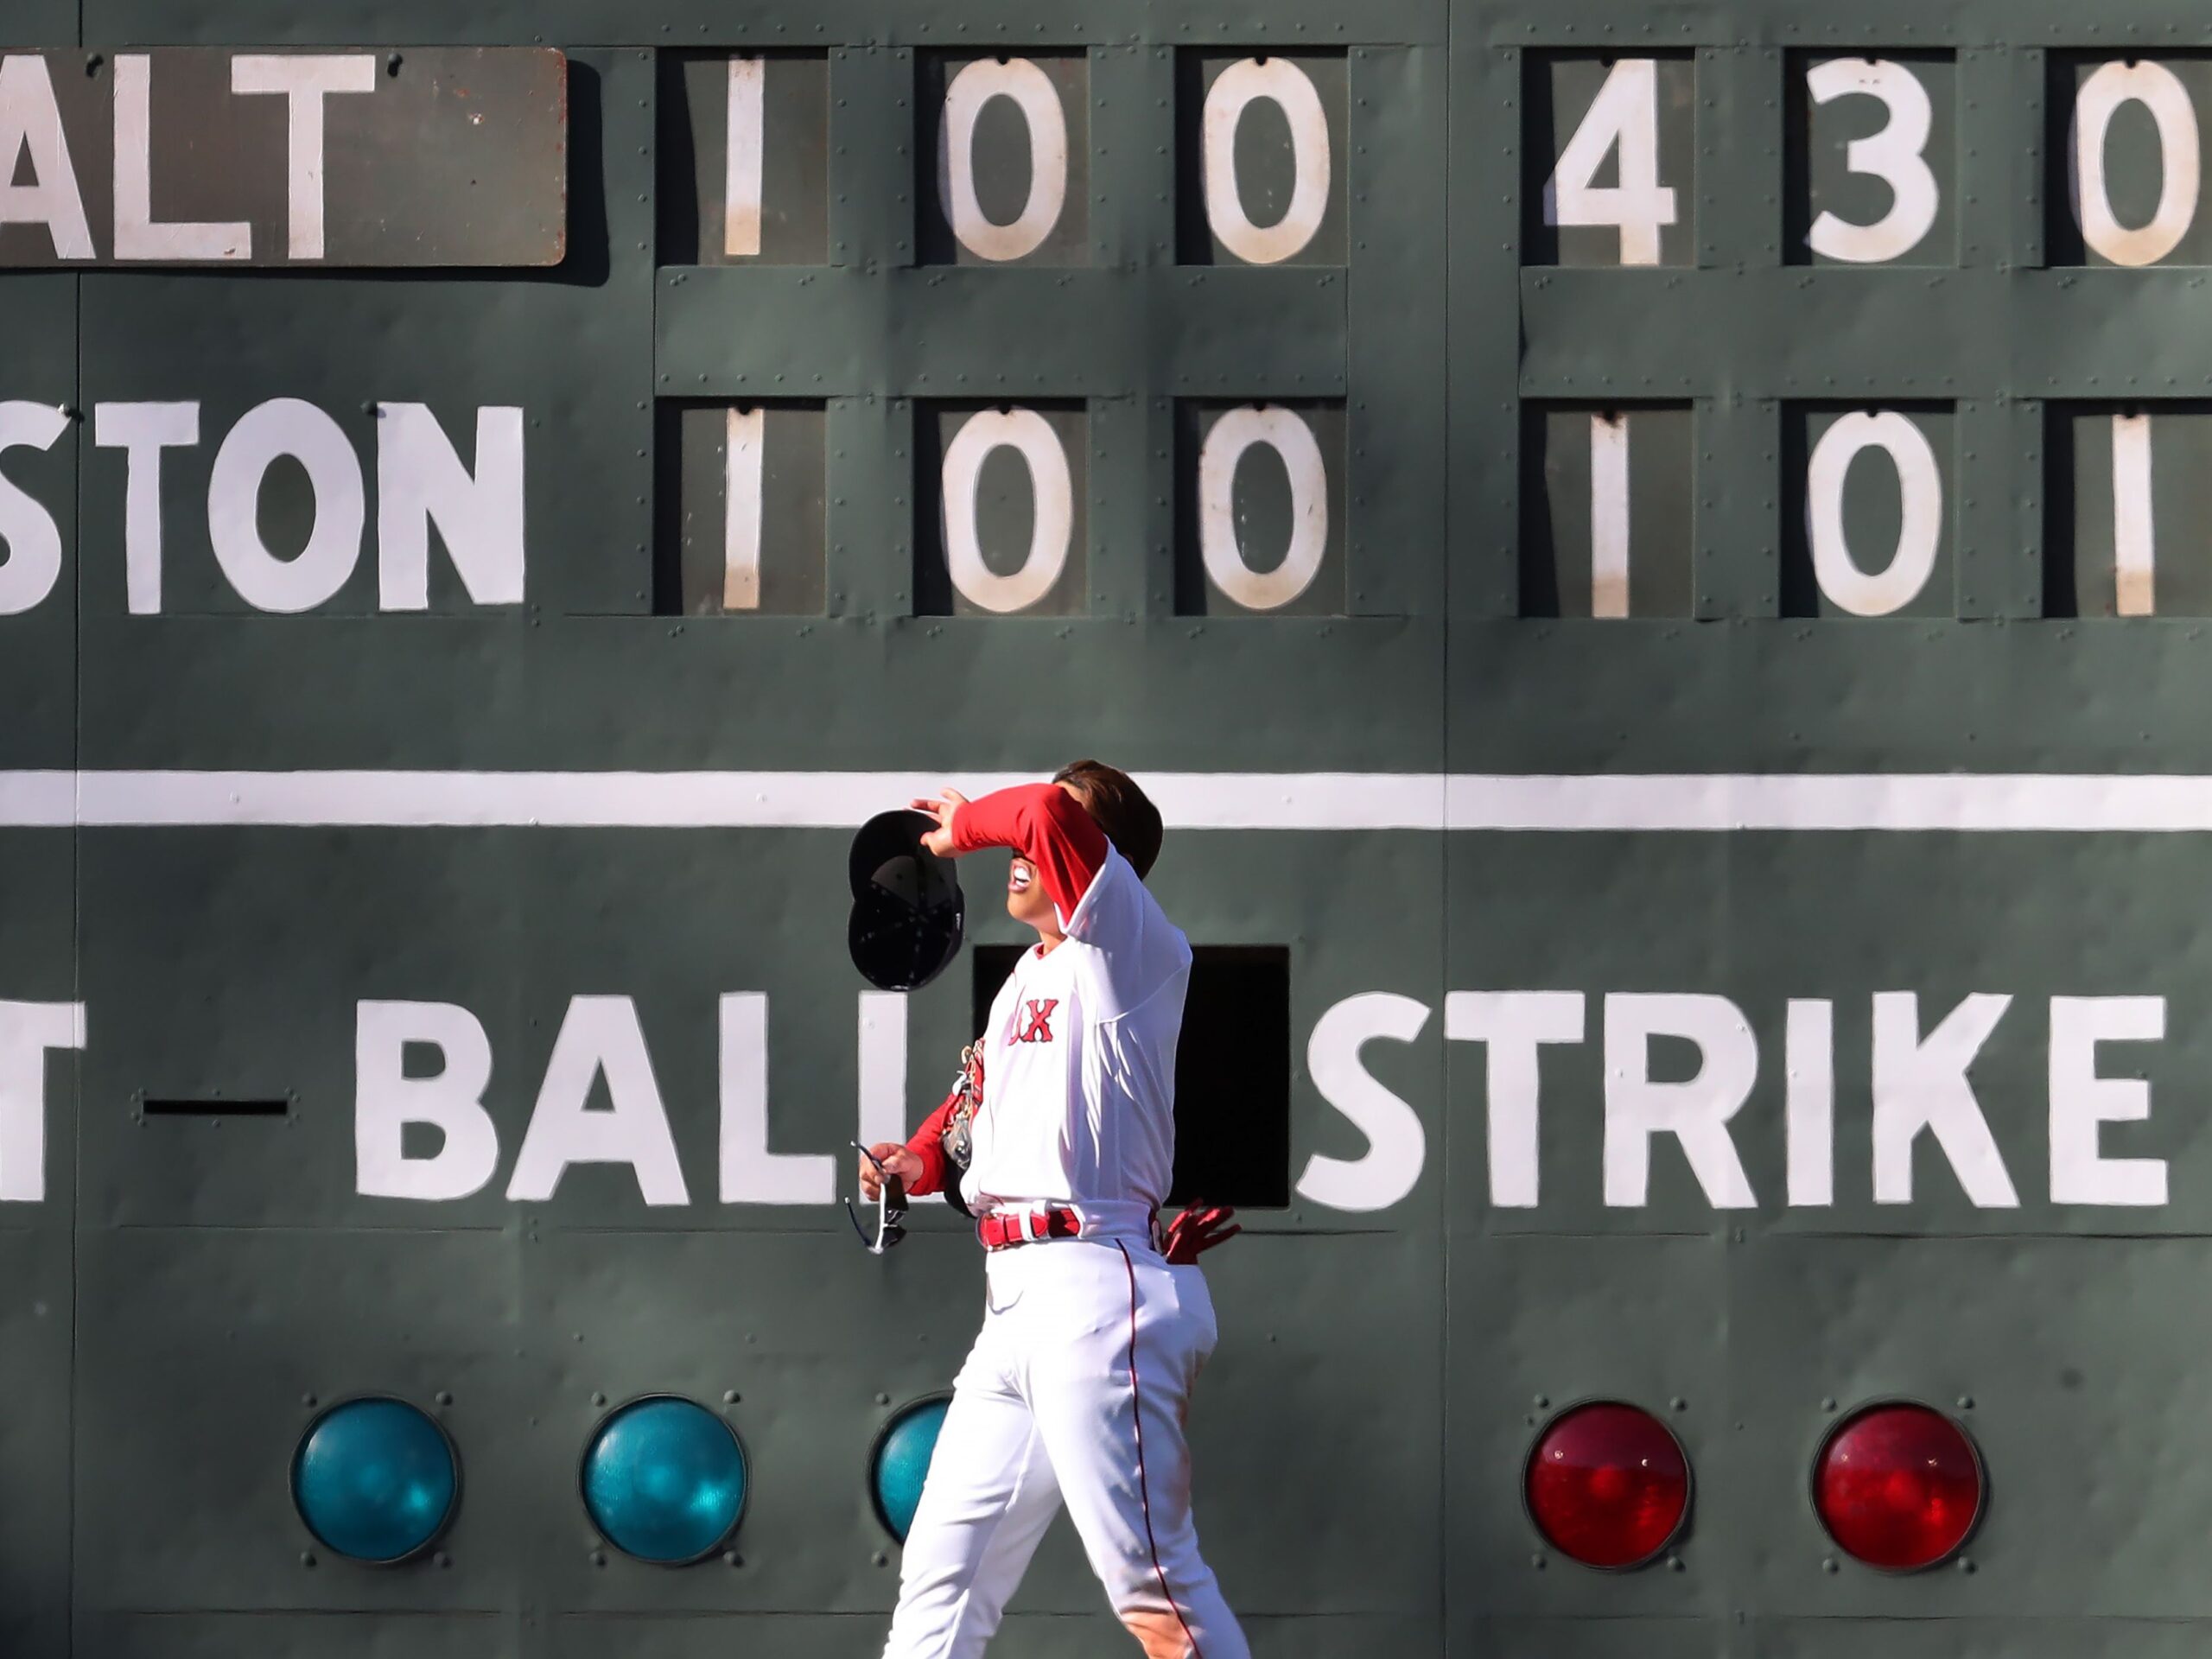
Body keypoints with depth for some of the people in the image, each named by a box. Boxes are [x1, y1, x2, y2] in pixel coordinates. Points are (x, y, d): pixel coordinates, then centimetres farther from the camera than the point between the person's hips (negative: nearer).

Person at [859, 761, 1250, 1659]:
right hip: (1011, 1302, 10)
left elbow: (1054, 815, -20)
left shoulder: (1135, 950, -5)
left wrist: (966, 824, -1)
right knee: (942, 1573, 11)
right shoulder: (1024, 981, 22)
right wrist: (921, 1161, 14)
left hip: (1095, 1289, -10)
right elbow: (981, 1093, 34)